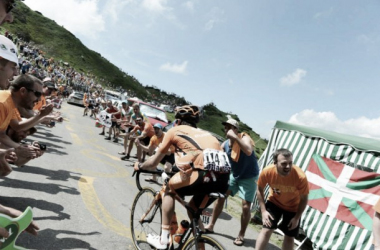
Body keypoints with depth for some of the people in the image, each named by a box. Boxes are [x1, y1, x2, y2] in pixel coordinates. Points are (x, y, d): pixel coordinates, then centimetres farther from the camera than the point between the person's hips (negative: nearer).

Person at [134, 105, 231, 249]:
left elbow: (154, 163, 23)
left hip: (204, 175, -6)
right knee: (193, 208, 29)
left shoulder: (175, 130, 18)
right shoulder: (205, 133, 32)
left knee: (169, 188, 23)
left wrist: (139, 166, 44)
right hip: (223, 180, 6)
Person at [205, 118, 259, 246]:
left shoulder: (244, 137, -22)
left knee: (245, 206, -6)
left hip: (249, 177, -5)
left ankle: (241, 235, 14)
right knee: (220, 196, 0)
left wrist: (235, 137, -45)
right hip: (234, 175, 5)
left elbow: (249, 151, -43)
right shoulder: (225, 145, -7)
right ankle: (211, 226, 15)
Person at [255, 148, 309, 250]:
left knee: (289, 236, 13)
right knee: (266, 230, -5)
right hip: (274, 202, 0)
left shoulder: (300, 177, -36)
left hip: (293, 207, 0)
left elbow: (304, 199, -17)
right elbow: (259, 190, -12)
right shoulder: (267, 172, -32)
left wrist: (297, 218, -12)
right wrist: (263, 211, -16)